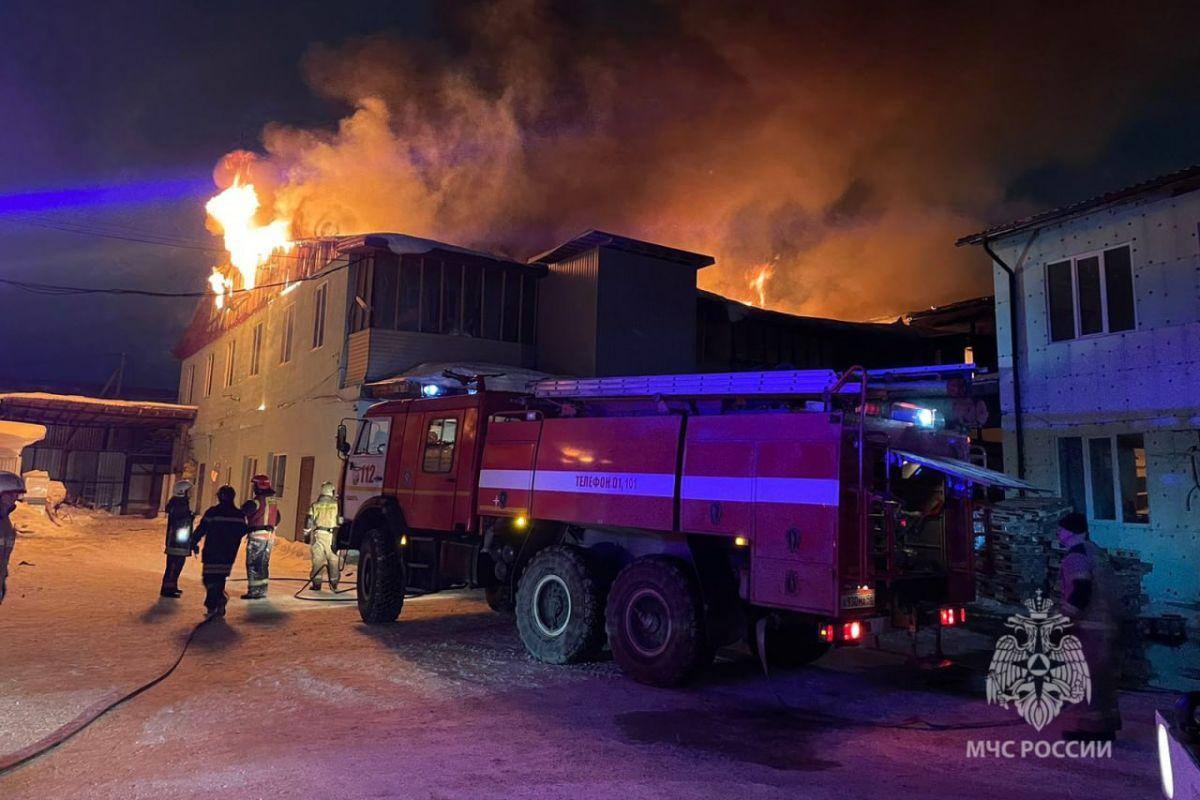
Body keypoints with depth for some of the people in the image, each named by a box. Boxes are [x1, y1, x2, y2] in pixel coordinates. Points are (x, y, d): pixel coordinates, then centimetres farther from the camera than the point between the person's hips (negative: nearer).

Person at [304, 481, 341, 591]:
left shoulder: (315, 506, 3)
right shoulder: (336, 505, -2)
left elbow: (309, 522, 4)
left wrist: (307, 534, 16)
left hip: (318, 534, 1)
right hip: (332, 536, 0)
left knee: (317, 560, 4)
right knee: (333, 560, 7)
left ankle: (317, 583, 3)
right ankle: (334, 584, 12)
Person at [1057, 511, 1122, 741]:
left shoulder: (1076, 555, -12)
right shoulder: (1097, 552, 16)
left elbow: (1081, 591, -23)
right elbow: (1105, 590, 20)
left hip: (1087, 627, -9)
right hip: (1107, 625, 9)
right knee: (1102, 679, 15)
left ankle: (1084, 729, 1)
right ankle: (1105, 729, 22)